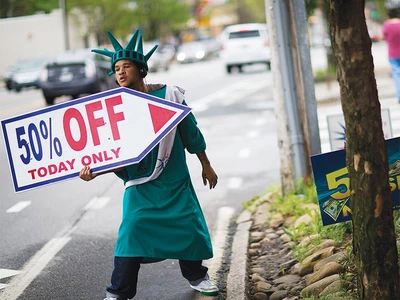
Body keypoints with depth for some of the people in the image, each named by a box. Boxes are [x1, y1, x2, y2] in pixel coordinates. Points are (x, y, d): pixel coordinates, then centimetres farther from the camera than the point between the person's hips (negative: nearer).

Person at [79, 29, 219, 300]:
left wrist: (206, 166, 12)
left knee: (189, 227, 4)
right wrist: (94, 170, -27)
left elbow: (191, 132, 5)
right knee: (132, 230, -12)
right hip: (140, 182, -1)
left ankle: (196, 276, 31)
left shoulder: (169, 95, -6)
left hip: (175, 179, 1)